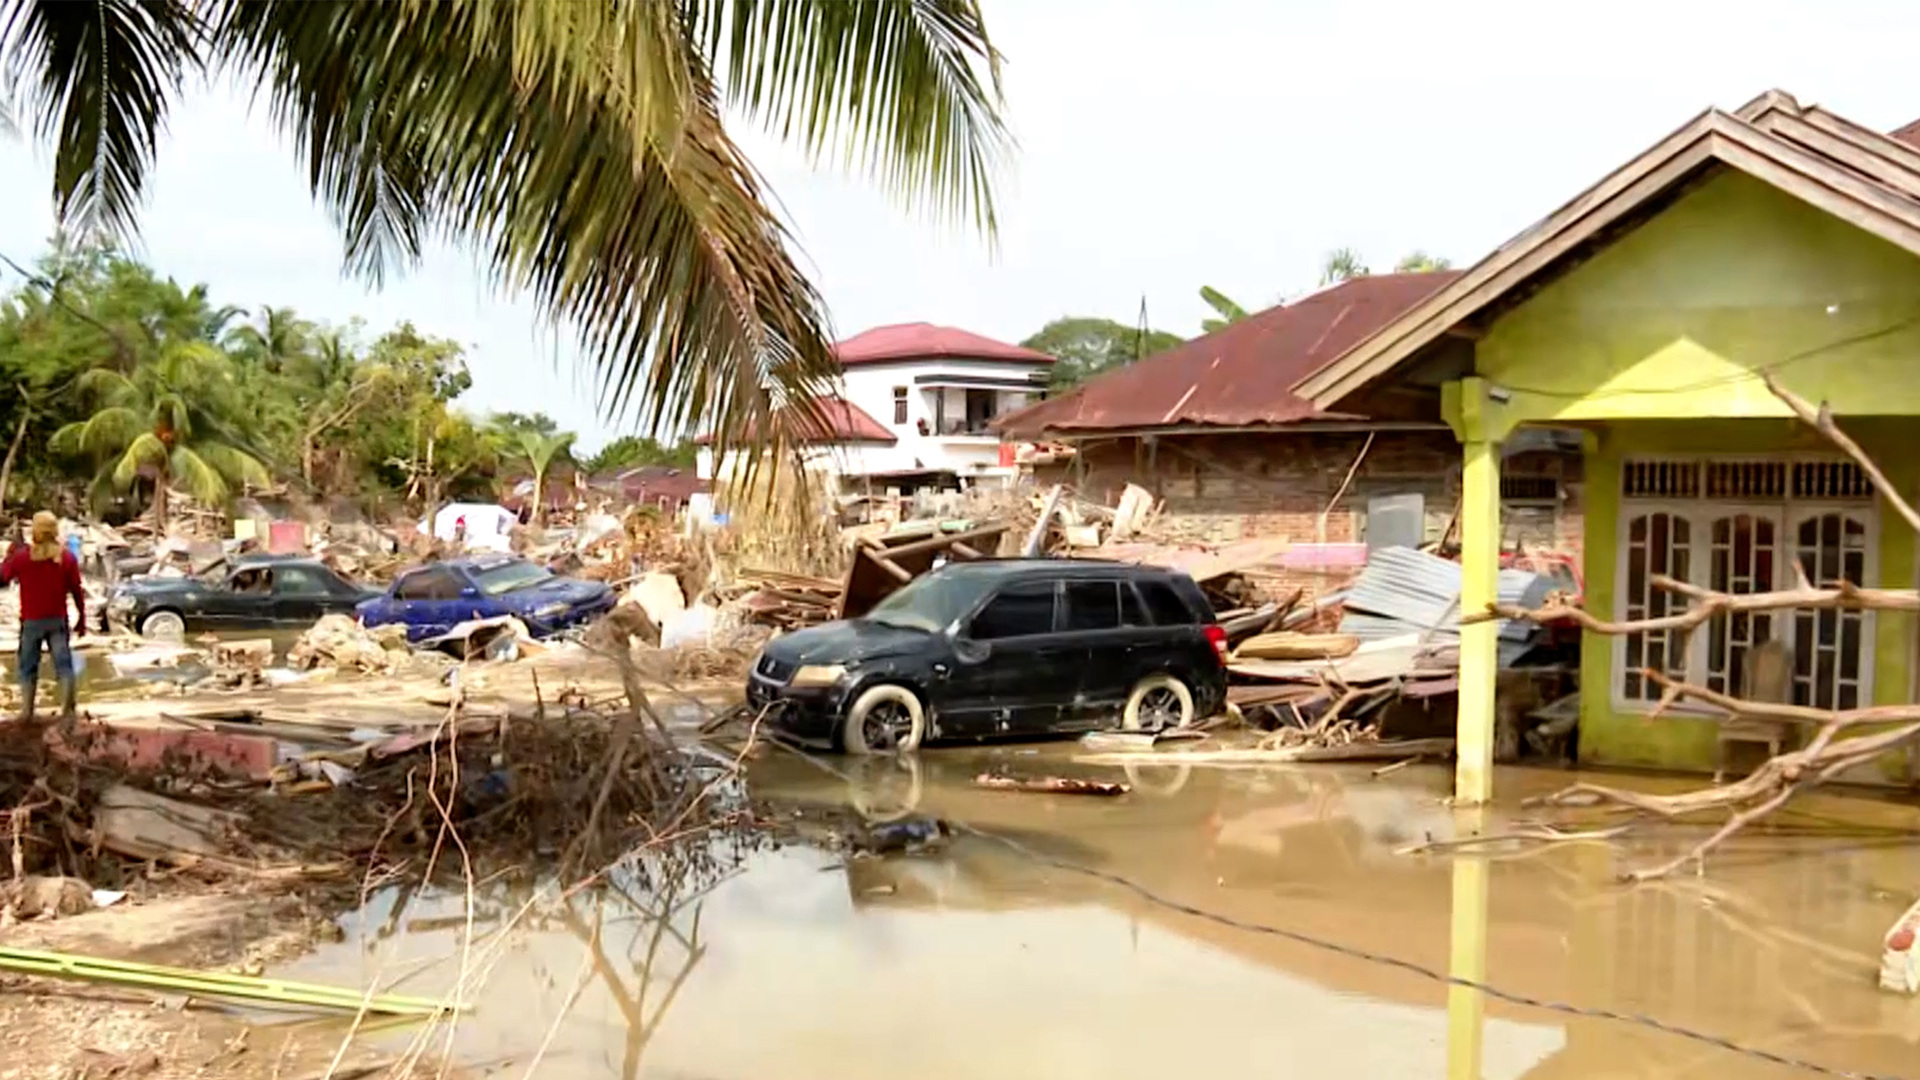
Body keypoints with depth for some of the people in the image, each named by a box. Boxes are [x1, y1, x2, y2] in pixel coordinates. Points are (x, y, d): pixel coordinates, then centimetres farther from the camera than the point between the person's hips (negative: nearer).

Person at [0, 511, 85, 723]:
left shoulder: (20, 556, -8)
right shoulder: (67, 558, -4)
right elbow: (77, 591, -2)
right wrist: (82, 618, 6)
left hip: (31, 621, -1)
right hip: (57, 619, 1)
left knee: (28, 667, 10)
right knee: (64, 664, 5)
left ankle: (26, 712, 10)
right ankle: (67, 710, 1)